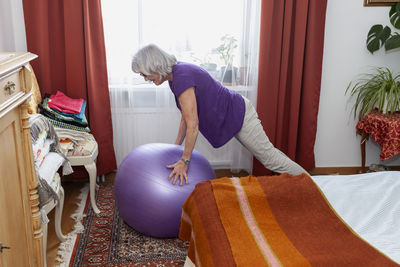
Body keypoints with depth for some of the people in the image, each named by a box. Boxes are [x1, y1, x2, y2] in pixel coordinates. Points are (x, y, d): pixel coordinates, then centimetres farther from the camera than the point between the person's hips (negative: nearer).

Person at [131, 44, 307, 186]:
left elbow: (193, 125, -30)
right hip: (233, 117, 9)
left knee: (270, 158, 2)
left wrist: (184, 161, -22)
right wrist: (176, 146, 10)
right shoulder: (175, 75, 1)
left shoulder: (182, 78, -30)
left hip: (238, 115, -9)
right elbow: (186, 116, 8)